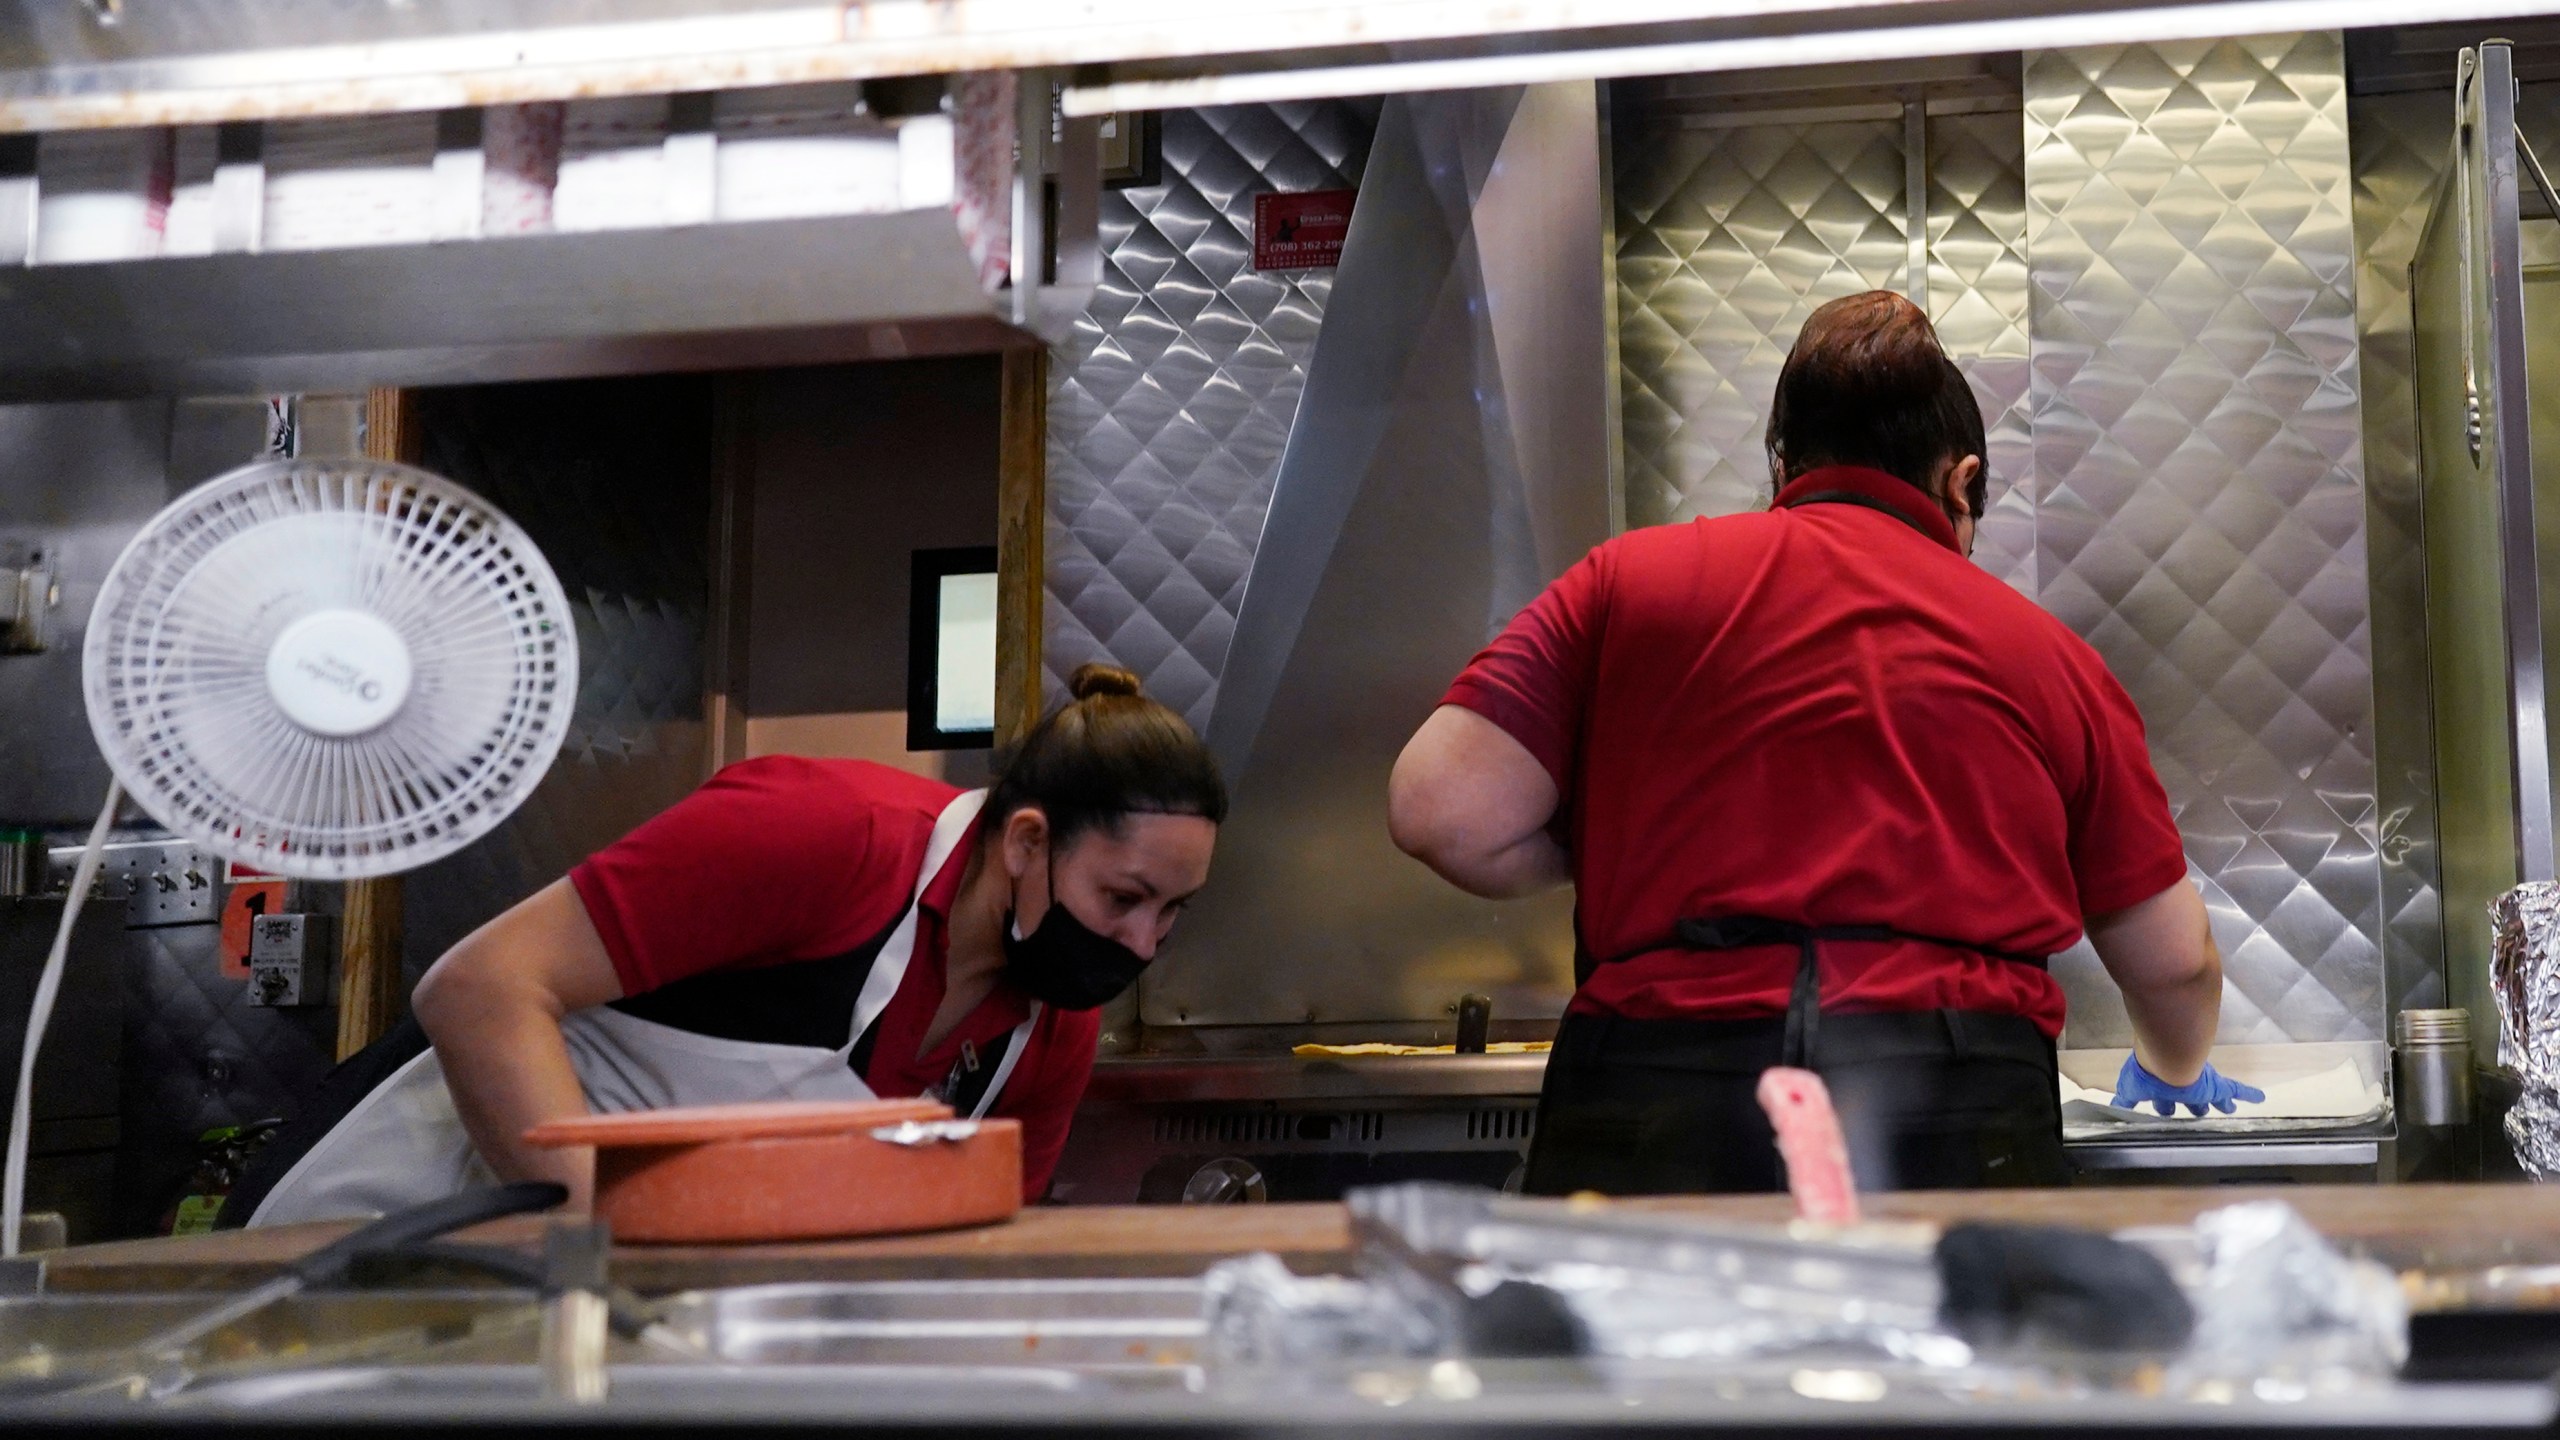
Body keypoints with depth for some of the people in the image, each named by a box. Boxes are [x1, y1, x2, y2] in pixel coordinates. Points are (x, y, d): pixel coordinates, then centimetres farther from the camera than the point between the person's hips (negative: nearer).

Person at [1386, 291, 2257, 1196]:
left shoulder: (1629, 579, 10)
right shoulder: (2048, 653, 16)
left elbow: (1441, 814, 1)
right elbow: (2174, 961, 24)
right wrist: (2174, 1068, 48)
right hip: (1959, 1132, 1)